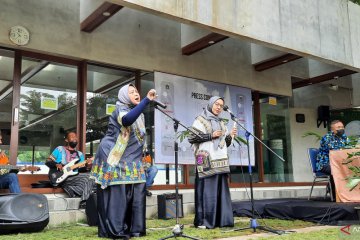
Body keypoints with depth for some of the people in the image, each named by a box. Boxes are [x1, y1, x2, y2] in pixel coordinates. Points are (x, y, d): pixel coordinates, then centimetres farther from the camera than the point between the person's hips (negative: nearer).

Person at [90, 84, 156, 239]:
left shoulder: (138, 113, 14)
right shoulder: (121, 110, -11)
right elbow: (127, 120, -38)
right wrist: (147, 100, -42)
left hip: (131, 162, 8)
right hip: (115, 161, -8)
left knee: (136, 195, 5)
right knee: (117, 195, -7)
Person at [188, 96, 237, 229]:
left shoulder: (221, 123, 20)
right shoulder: (200, 120, 1)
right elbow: (191, 138, -9)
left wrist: (230, 136, 0)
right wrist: (211, 135, -11)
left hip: (220, 161, 6)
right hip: (207, 161, -6)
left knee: (221, 190, 4)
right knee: (207, 190, -7)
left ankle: (220, 220, 9)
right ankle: (202, 221, -1)